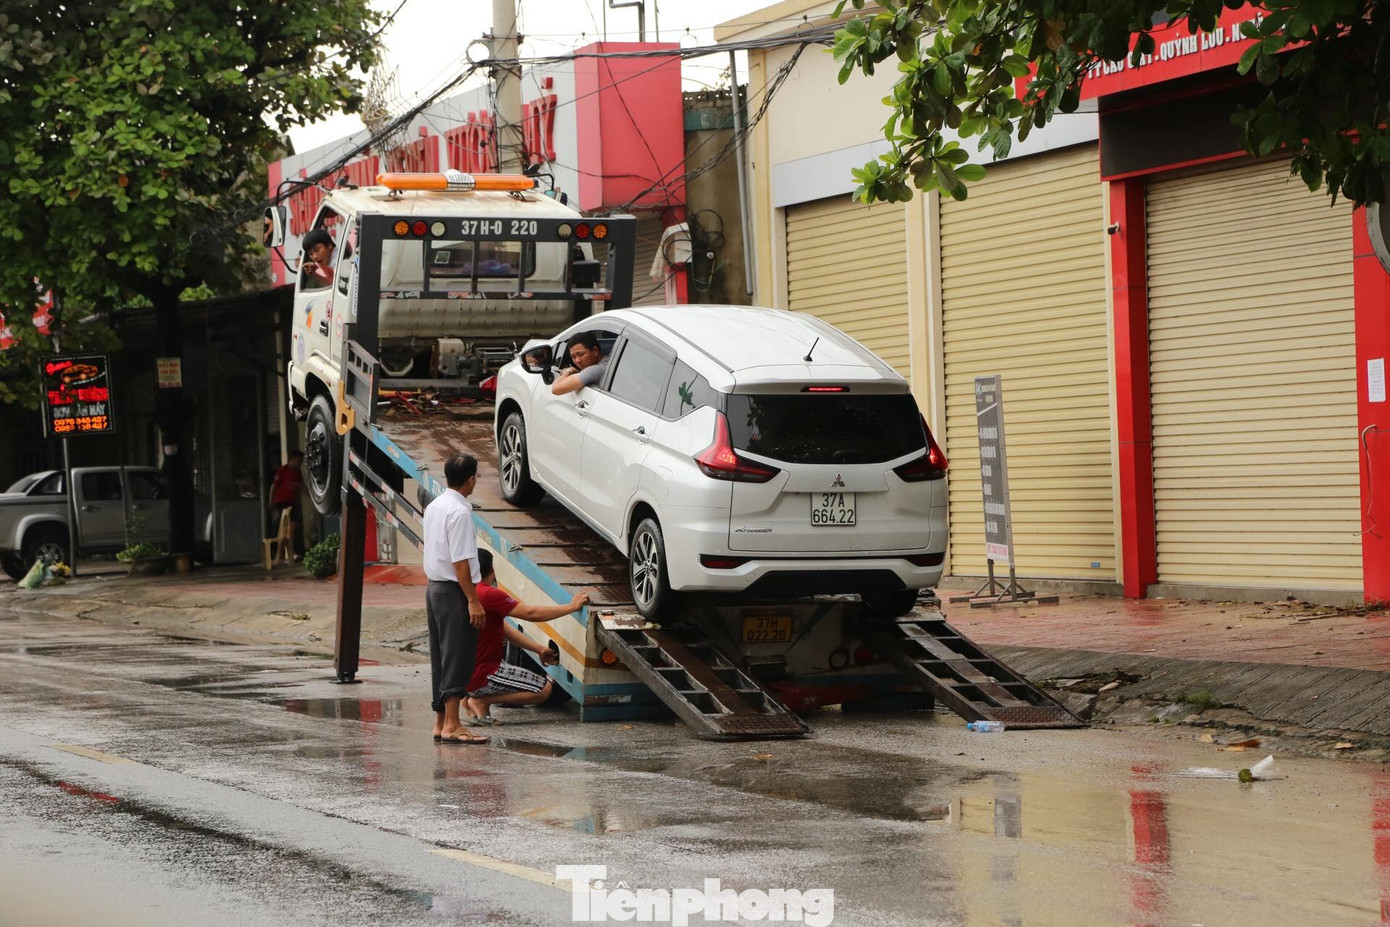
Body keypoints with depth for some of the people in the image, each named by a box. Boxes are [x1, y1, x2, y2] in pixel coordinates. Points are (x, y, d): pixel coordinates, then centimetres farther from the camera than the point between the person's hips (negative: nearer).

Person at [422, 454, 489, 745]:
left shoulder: (433, 507, 12)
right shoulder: (459, 512, -17)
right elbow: (460, 561, -20)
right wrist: (473, 600, -19)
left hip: (434, 587, 9)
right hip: (454, 591, -9)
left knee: (440, 658, 11)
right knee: (457, 658, -8)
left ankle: (440, 722, 15)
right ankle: (452, 725, -10)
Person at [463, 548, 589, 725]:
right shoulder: (488, 594, -19)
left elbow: (504, 629, 16)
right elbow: (531, 614, -19)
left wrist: (539, 650, 13)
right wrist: (572, 607, -9)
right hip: (480, 675, -10)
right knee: (544, 688, -7)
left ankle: (473, 699, 10)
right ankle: (481, 701, -7)